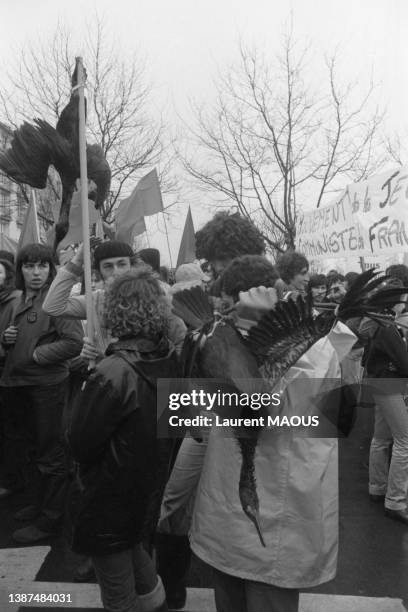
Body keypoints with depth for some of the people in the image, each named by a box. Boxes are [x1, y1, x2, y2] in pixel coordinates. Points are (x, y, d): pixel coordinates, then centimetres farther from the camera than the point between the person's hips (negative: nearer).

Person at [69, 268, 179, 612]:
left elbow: (80, 445, -20)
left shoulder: (113, 372, -31)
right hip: (149, 491, 6)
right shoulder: (169, 359, -11)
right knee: (134, 551, 34)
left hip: (110, 503, -6)